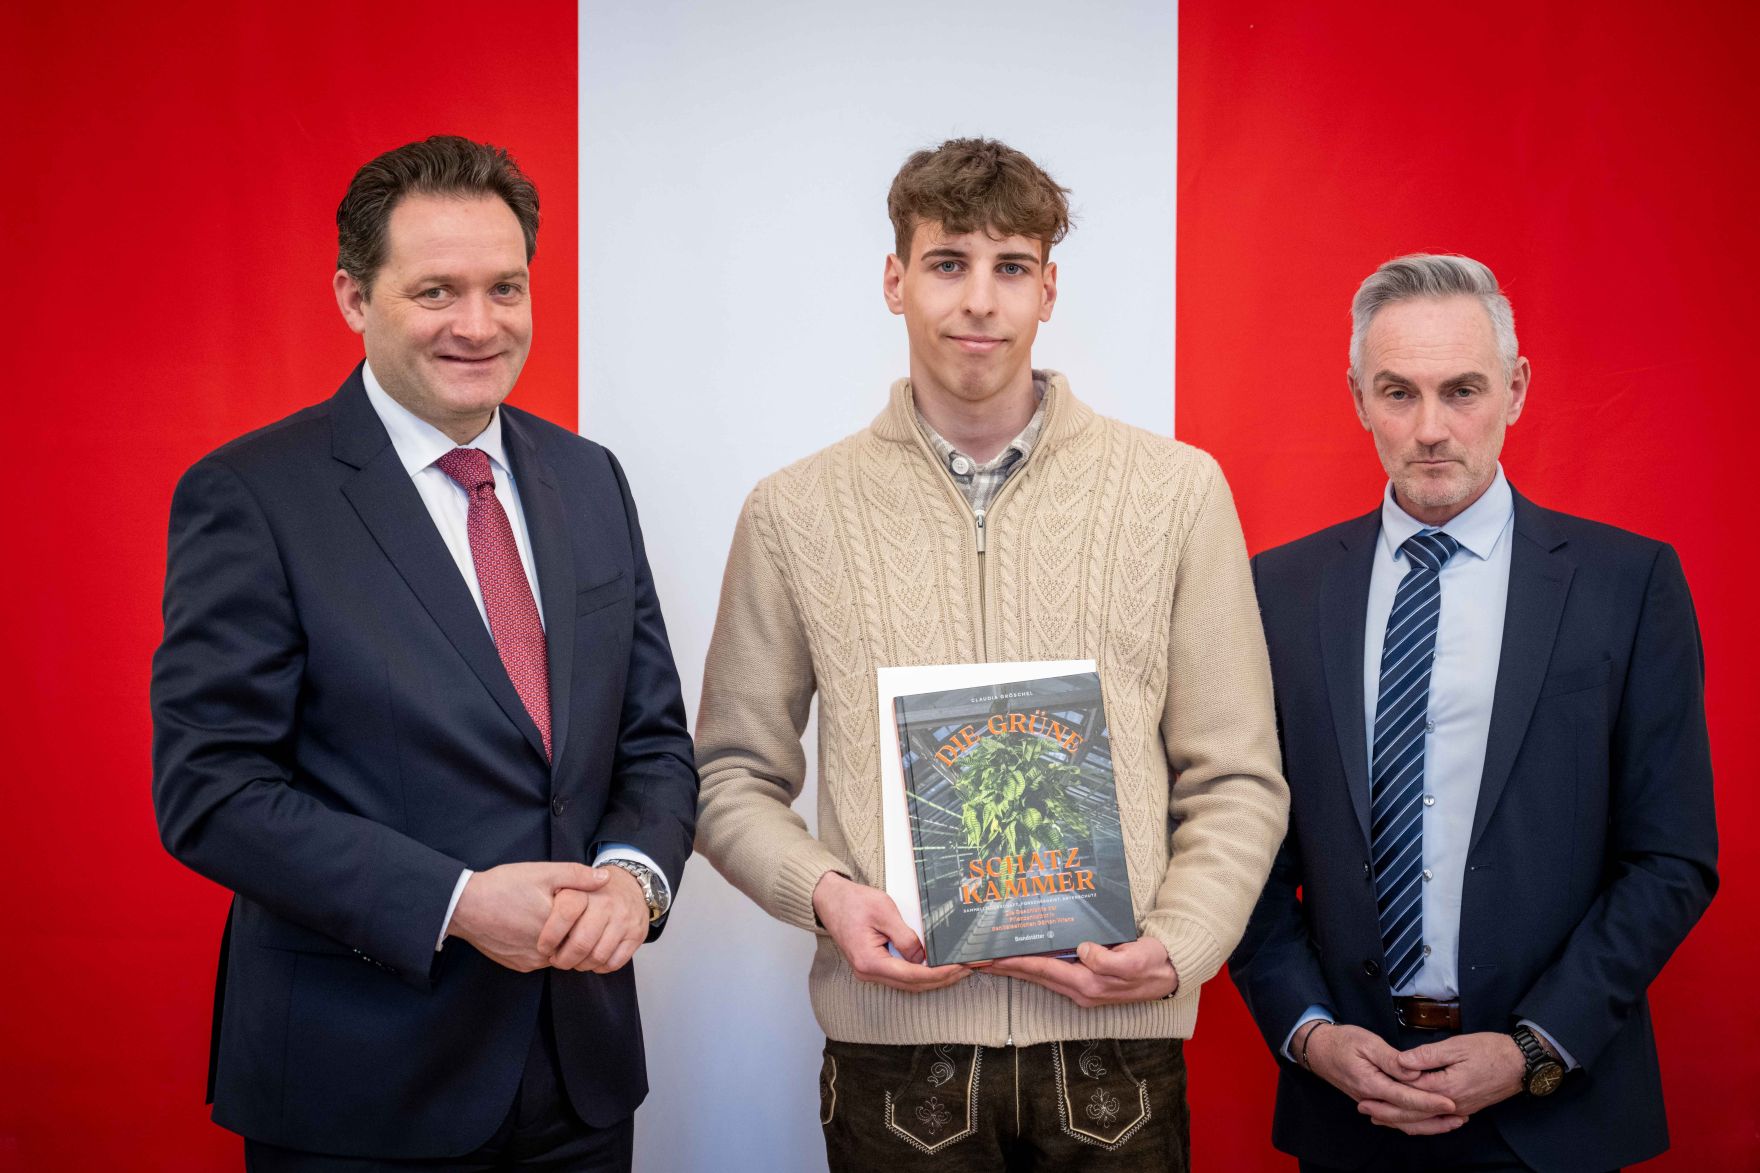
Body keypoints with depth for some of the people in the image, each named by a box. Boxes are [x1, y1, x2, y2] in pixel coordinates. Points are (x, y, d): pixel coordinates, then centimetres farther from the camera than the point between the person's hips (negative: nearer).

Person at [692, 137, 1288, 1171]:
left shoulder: (1179, 492, 5)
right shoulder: (794, 512, 5)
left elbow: (1236, 782, 6)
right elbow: (734, 779, 9)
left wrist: (1175, 947, -9)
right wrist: (825, 892, -9)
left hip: (1112, 1042, 0)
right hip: (895, 1040, 0)